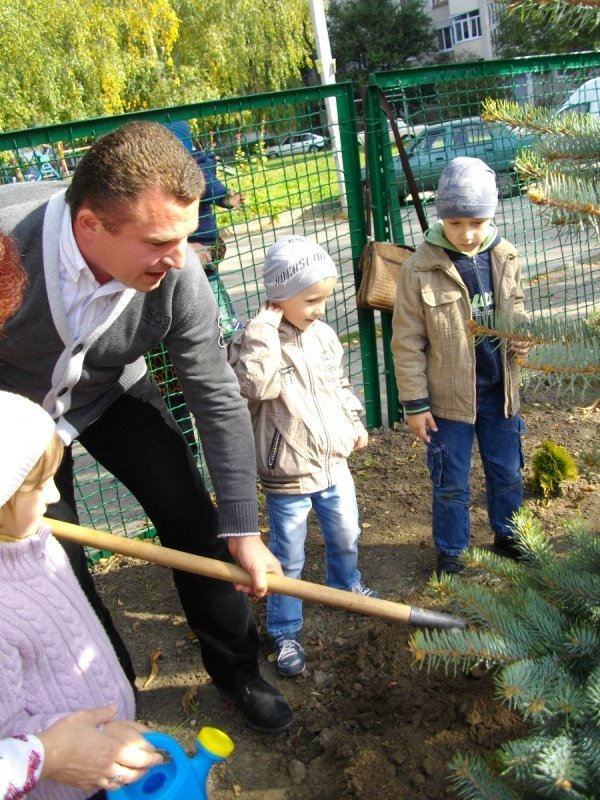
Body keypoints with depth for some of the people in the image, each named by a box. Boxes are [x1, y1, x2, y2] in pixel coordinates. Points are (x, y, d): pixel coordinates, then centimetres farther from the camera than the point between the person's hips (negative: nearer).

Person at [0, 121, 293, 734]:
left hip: (113, 396, 2)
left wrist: (242, 530, -18)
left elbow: (219, 401, -20)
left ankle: (234, 667, 22)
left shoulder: (177, 275, -29)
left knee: (194, 520, -3)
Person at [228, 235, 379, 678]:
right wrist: (266, 326, -34)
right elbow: (258, 383, -39)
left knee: (345, 535, 26)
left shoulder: (323, 335, 2)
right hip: (288, 475, -6)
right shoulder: (255, 342, -18)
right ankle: (285, 632, 27)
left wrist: (354, 421, 13)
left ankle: (347, 585, 54)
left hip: (334, 462, 6)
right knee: (288, 558, 8)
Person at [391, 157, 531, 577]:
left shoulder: (506, 258, -4)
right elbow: (407, 342, -11)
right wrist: (415, 403, -9)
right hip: (449, 397, -4)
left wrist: (523, 335, -9)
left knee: (508, 471, 20)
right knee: (451, 482, 11)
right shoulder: (419, 269, -16)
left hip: (499, 389, 4)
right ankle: (450, 550, 32)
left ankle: (507, 534, 44)